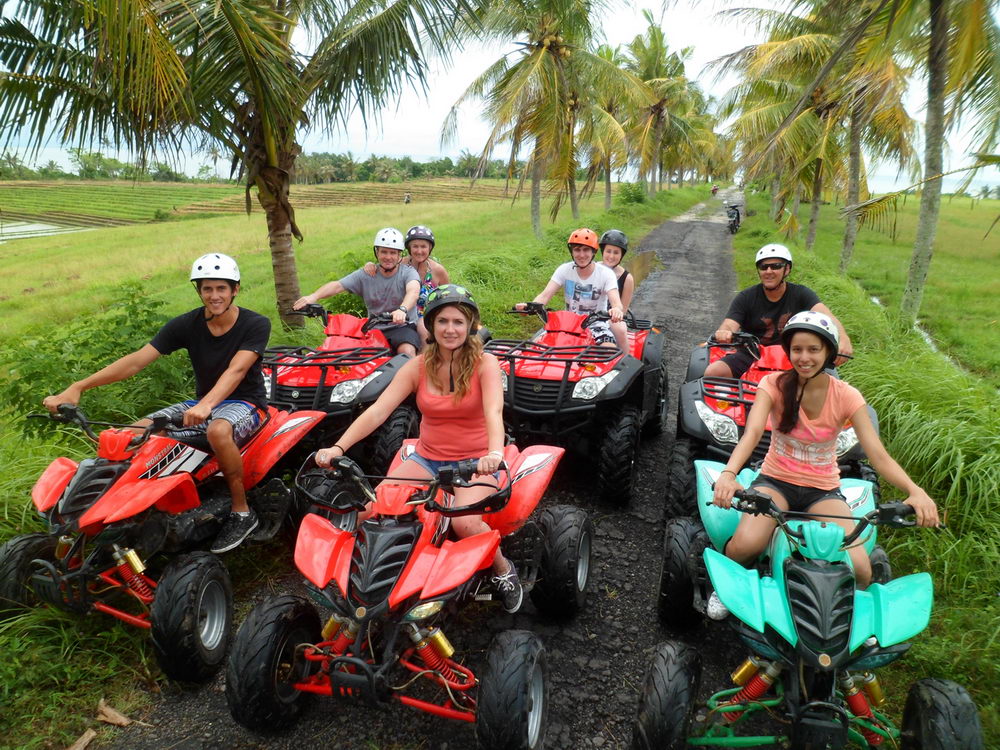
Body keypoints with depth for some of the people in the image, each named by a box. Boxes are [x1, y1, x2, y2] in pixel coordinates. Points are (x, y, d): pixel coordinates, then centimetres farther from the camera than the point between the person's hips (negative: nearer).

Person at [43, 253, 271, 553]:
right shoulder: (186, 324, -2)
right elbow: (137, 360, -10)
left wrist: (207, 404, -48)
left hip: (245, 403, -5)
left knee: (219, 430, -39)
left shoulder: (256, 325, -12)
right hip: (202, 403, 5)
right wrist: (77, 387, -20)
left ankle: (242, 512, -21)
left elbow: (237, 369, -29)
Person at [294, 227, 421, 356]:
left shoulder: (408, 272, -3)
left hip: (402, 326, -3)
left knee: (407, 352, -32)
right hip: (373, 329, 3)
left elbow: (413, 291, -25)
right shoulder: (365, 274, 5)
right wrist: (313, 296, -26)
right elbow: (337, 286, -6)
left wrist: (402, 310, -48)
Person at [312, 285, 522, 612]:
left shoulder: (484, 363, -9)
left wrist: (494, 454, -46)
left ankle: (503, 570, -1)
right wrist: (338, 447, -26)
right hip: (427, 458, 3)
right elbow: (378, 410, -11)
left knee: (465, 522, -32)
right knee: (369, 509, -19)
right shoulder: (418, 366, -1)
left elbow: (494, 413, -25)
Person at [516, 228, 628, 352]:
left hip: (597, 325, -2)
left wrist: (617, 309, -48)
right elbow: (545, 294, -12)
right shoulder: (564, 270, -1)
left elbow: (616, 301, -21)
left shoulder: (606, 273, -7)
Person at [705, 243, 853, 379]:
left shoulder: (801, 294, -2)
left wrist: (843, 338, -42)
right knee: (712, 372, -23)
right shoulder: (746, 298, -1)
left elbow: (824, 314, -19)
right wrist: (723, 334, -43)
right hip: (750, 356, 0)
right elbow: (729, 325, -15)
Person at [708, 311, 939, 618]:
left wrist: (915, 491, -34)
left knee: (859, 569, -21)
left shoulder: (846, 396, -7)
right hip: (775, 480, -1)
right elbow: (752, 432, -26)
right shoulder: (774, 384, -9)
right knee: (746, 544, -31)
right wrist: (728, 474, -45)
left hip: (823, 490, 1)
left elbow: (879, 455, -14)